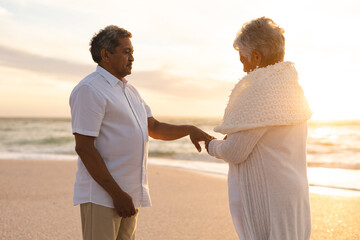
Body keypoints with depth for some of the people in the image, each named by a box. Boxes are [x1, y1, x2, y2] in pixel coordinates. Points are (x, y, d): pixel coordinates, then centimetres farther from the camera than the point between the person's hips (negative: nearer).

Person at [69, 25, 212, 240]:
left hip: (130, 193, 9)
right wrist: (116, 193, -19)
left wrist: (188, 129, -1)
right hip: (101, 195, -9)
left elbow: (155, 128, 18)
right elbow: (84, 148, -18)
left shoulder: (130, 91, 17)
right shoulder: (89, 90, -13)